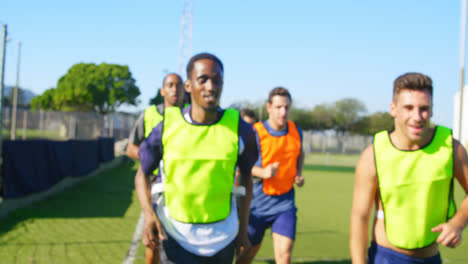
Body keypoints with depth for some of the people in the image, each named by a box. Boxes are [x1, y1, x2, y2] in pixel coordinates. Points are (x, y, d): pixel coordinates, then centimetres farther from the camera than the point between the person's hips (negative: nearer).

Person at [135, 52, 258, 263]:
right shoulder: (166, 127, -7)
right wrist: (149, 214, -14)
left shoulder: (238, 128, -5)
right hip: (175, 235, -1)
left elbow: (246, 177, 8)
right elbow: (142, 173, 4)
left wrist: (243, 230, 9)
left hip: (222, 237, 2)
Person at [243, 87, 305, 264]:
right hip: (258, 200, -2)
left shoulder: (296, 131, 2)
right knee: (249, 249, 12)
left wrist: (299, 173, 4)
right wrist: (263, 172, -28)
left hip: (285, 201, 3)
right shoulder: (255, 133, -14)